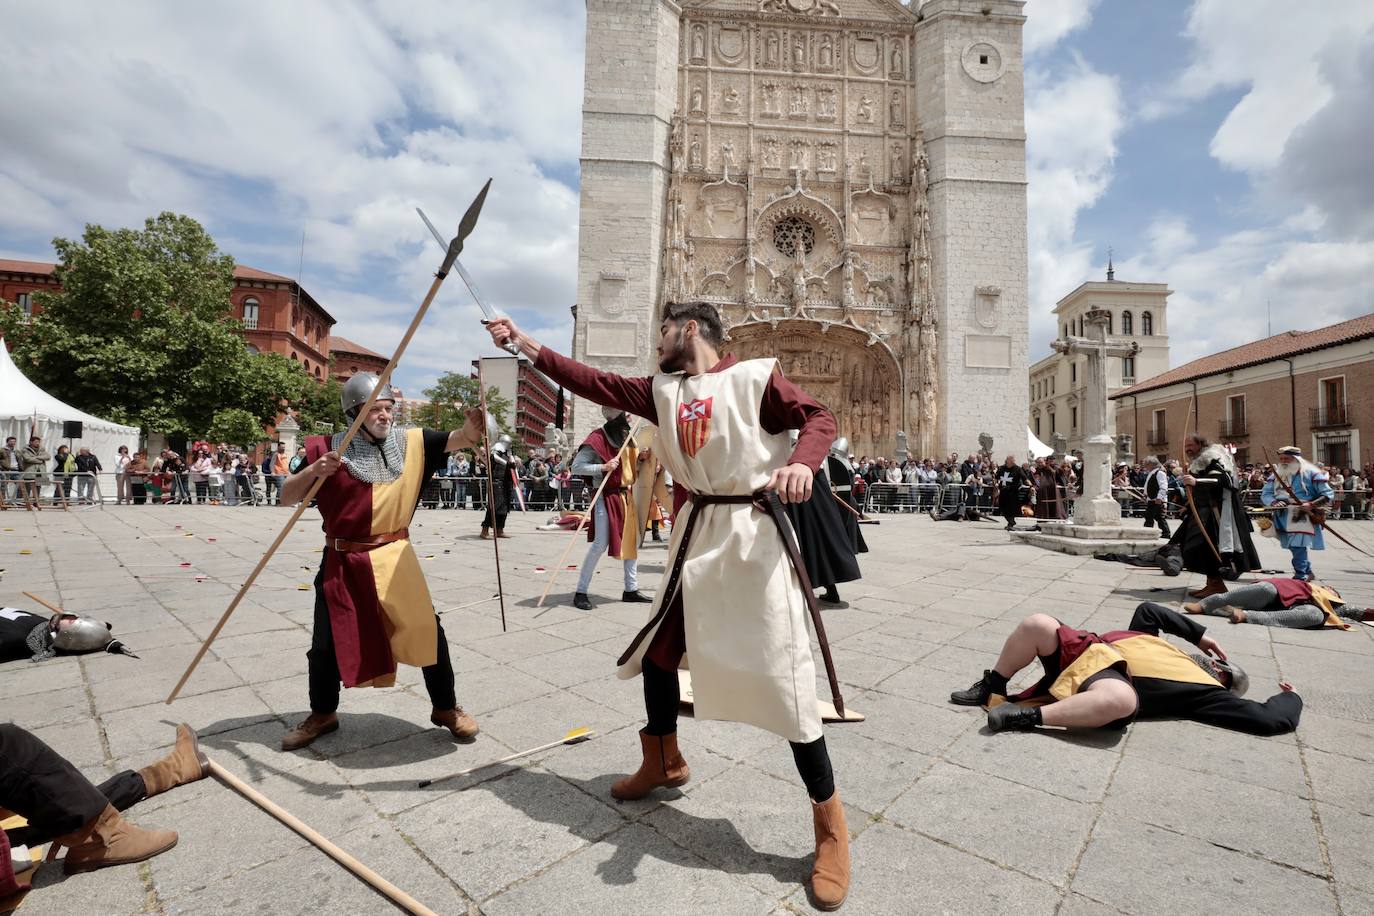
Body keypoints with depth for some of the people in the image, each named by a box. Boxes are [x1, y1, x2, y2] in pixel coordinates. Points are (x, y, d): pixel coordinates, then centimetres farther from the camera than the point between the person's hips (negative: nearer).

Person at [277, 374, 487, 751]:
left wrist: (473, 426, -37)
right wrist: (313, 471, -23)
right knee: (327, 644, 12)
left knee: (426, 630, 0)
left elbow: (457, 440, -14)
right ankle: (322, 715, 40)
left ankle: (446, 708, 21)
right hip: (342, 562, 0)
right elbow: (286, 498, -3)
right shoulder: (326, 449, -6)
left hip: (394, 556, 0)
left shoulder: (410, 442, -3)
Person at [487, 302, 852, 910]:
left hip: (753, 535, -6)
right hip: (695, 537, 7)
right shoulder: (663, 390, 11)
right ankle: (664, 760, 46)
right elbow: (593, 382, 9)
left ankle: (829, 822, 16)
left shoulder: (756, 376, -5)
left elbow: (818, 417, -7)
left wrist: (801, 463, -28)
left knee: (782, 673, -5)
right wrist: (525, 344, 7)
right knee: (658, 648, 19)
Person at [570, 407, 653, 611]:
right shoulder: (598, 438, -13)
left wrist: (640, 457, 3)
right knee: (600, 544, -10)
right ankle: (580, 592, 2)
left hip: (626, 496, 8)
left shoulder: (626, 436, 12)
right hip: (606, 497, -8)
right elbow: (576, 466, -14)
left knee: (632, 541, 12)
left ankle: (631, 589, 23)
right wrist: (602, 467, -24)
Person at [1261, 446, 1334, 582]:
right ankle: (1308, 572, 32)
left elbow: (1328, 494, -3)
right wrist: (1274, 502, -13)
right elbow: (1265, 494, 8)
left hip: (1304, 516, -5)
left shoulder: (1311, 473, -3)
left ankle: (1300, 576, -9)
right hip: (1283, 517, 5)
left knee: (1298, 545, -15)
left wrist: (1311, 504, -19)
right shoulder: (1276, 475, 10)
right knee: (1294, 546, 14)